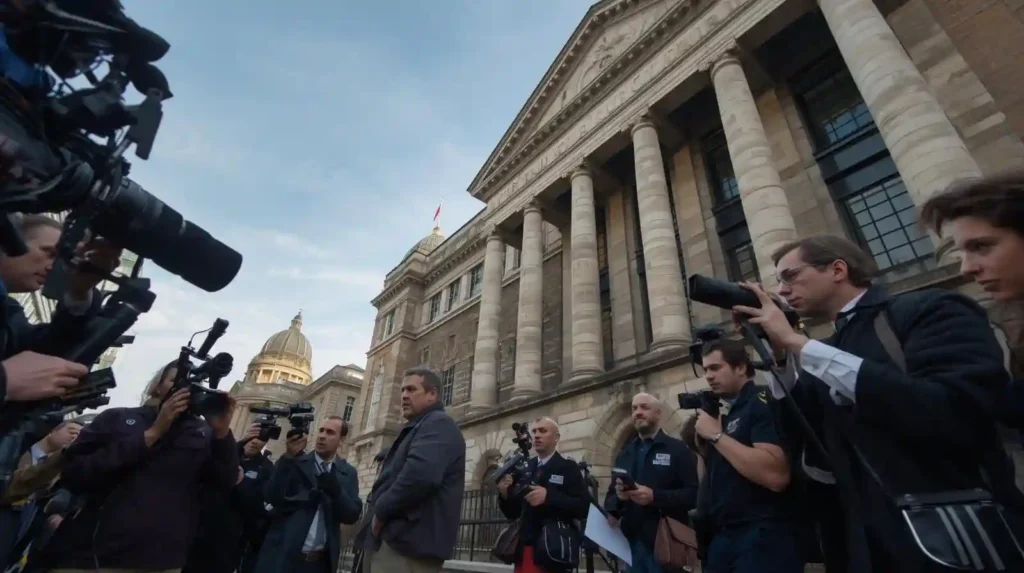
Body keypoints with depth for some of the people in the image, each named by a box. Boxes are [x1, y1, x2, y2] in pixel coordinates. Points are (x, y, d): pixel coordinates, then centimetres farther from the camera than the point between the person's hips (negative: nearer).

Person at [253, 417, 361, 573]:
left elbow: (352, 515, -2)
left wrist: (337, 492, -19)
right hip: (283, 556, -1)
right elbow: (272, 498, -10)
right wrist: (289, 457, -21)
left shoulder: (348, 473, 4)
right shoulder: (295, 463, 1)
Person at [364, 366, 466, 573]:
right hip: (397, 537, 10)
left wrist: (381, 510, -16)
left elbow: (420, 473, -29)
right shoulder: (418, 428, 23)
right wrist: (377, 506, 8)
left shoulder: (439, 424, -11)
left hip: (407, 541, -10)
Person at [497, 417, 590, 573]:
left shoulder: (569, 468, -2)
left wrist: (548, 496, -23)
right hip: (525, 550, 4)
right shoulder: (523, 469, 9)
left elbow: (584, 507, -13)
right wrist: (504, 494, -9)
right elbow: (512, 513, 12)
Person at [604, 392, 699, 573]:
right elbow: (611, 494, 17)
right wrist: (618, 495, -7)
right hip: (631, 542, 5)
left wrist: (655, 496, -22)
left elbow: (693, 494, -10)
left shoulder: (677, 449, 0)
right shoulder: (624, 453, 16)